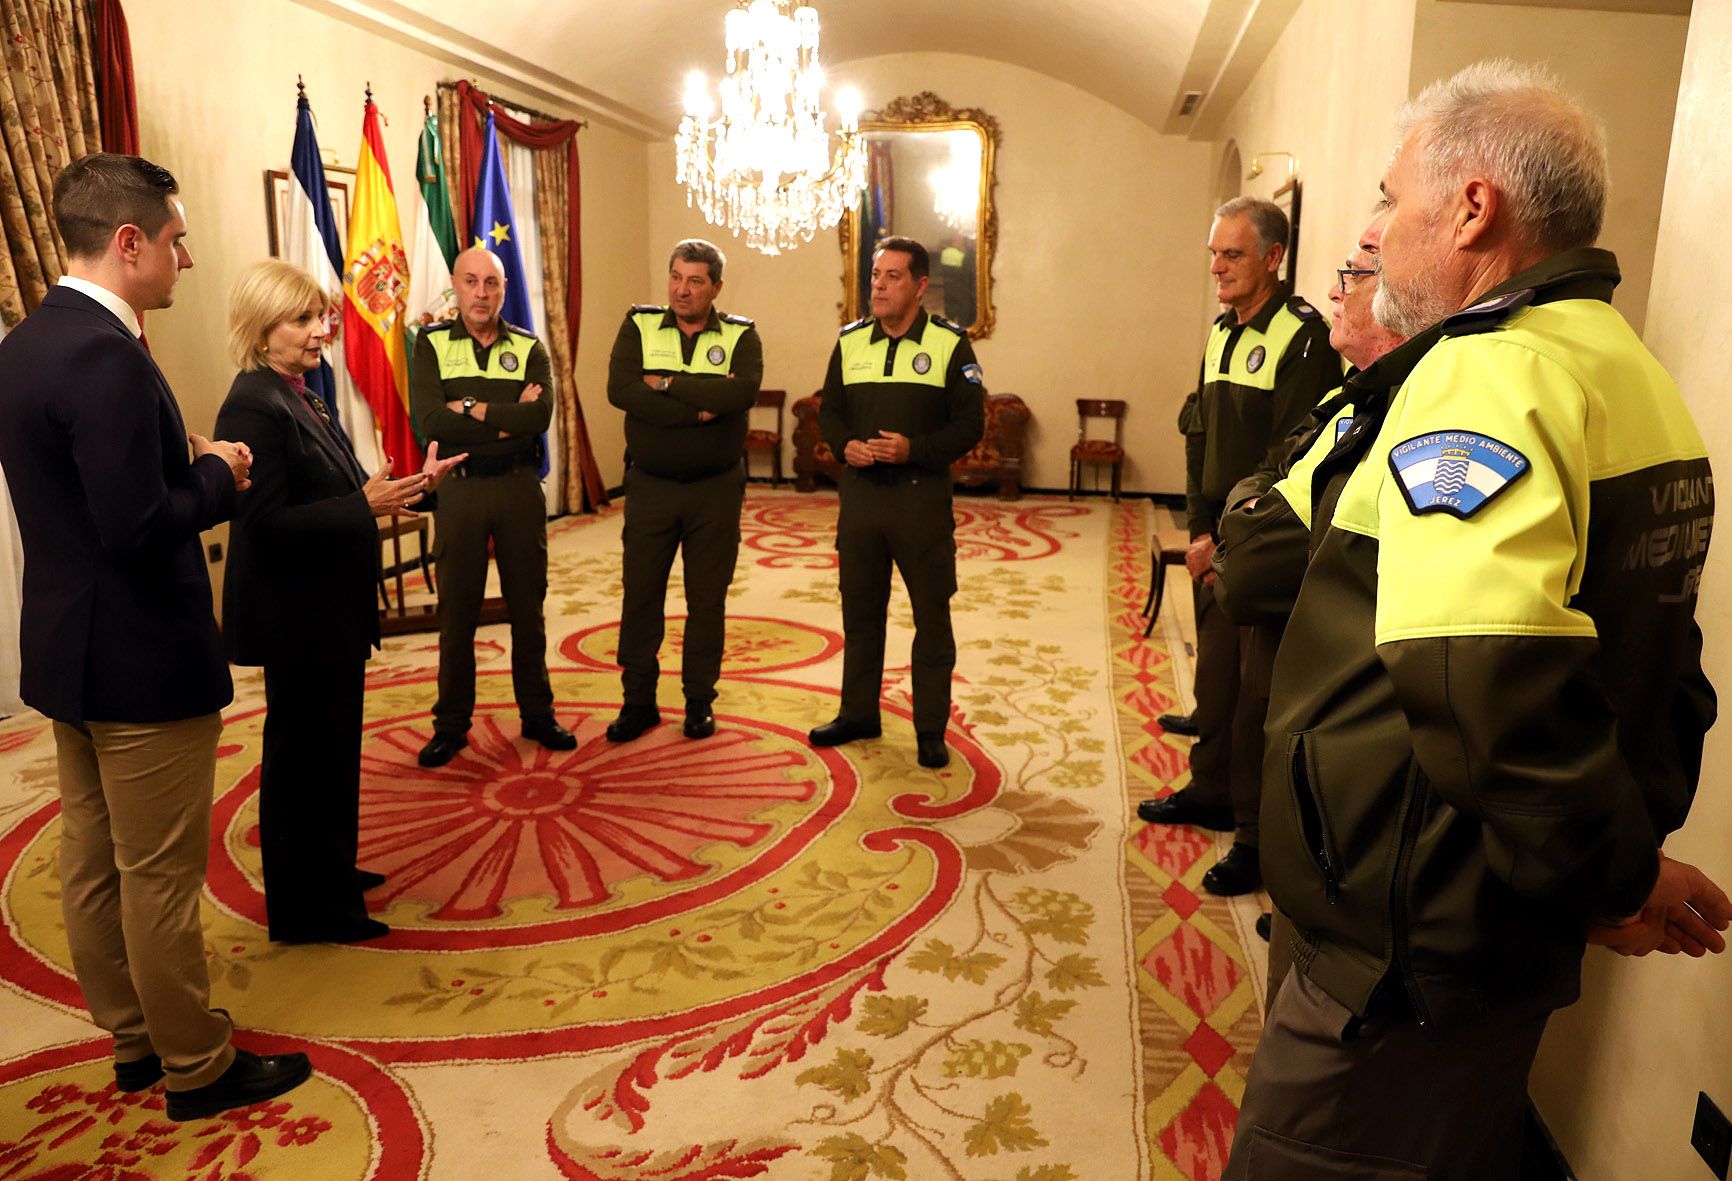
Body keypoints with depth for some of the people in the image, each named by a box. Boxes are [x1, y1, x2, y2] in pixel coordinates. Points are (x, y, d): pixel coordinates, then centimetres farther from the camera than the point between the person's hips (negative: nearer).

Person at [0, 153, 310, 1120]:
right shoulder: (106, 355, -22)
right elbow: (137, 527, -26)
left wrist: (188, 460, 6)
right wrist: (218, 475, -10)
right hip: (141, 660, -10)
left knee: (93, 861, 18)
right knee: (162, 875, 4)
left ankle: (134, 1037, 35)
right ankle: (198, 1066, 21)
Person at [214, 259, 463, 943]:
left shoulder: (297, 398, 10)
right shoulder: (253, 407, -19)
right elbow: (267, 521, -25)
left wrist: (402, 490, 7)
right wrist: (364, 506, -30)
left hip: (328, 611, 10)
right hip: (295, 616, -10)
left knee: (331, 746, 20)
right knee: (302, 752, 3)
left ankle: (329, 874, 37)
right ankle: (303, 910, 18)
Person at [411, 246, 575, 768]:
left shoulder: (530, 348, 4)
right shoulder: (431, 344, 2)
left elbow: (540, 416, -14)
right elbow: (429, 420, -14)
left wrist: (473, 409, -15)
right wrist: (509, 419, -15)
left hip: (520, 488, 1)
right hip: (459, 488, -1)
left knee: (528, 605, 9)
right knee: (456, 608, 6)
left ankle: (537, 713, 22)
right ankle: (451, 724, 17)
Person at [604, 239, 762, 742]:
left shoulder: (741, 336, 0)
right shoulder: (639, 327, 1)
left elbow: (743, 390, -22)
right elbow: (620, 389, -16)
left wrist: (667, 384, -19)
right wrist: (698, 410, -19)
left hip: (716, 489, 0)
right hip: (650, 486, 1)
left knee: (707, 601, 8)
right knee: (640, 596, 6)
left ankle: (700, 703, 21)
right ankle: (638, 703, 19)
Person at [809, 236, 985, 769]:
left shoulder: (949, 344, -4)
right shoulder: (850, 341, 8)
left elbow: (970, 423, -6)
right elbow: (829, 411, 14)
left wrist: (914, 449, -19)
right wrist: (845, 445, -8)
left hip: (922, 495, -4)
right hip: (859, 491, 4)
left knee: (932, 616, 3)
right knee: (859, 610, 13)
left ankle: (931, 729, 15)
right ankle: (858, 713, 28)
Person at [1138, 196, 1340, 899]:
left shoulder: (1303, 336, -13)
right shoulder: (1221, 332, 12)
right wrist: (1199, 530, 3)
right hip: (1216, 543, 8)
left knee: (1256, 689, -3)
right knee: (1214, 673, 18)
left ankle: (1259, 835, 9)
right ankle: (1211, 792, 34)